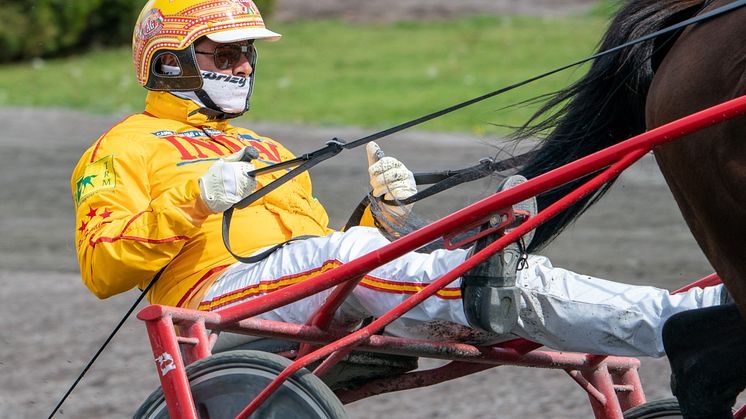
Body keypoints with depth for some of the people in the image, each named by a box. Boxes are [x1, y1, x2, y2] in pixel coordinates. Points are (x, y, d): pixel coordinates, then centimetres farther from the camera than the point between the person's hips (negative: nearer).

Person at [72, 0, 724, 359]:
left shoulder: (267, 153, 37)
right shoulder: (125, 148, 15)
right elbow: (102, 268, -1)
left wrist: (381, 216, 9)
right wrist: (191, 200, -13)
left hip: (323, 316, 6)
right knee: (341, 254, -37)